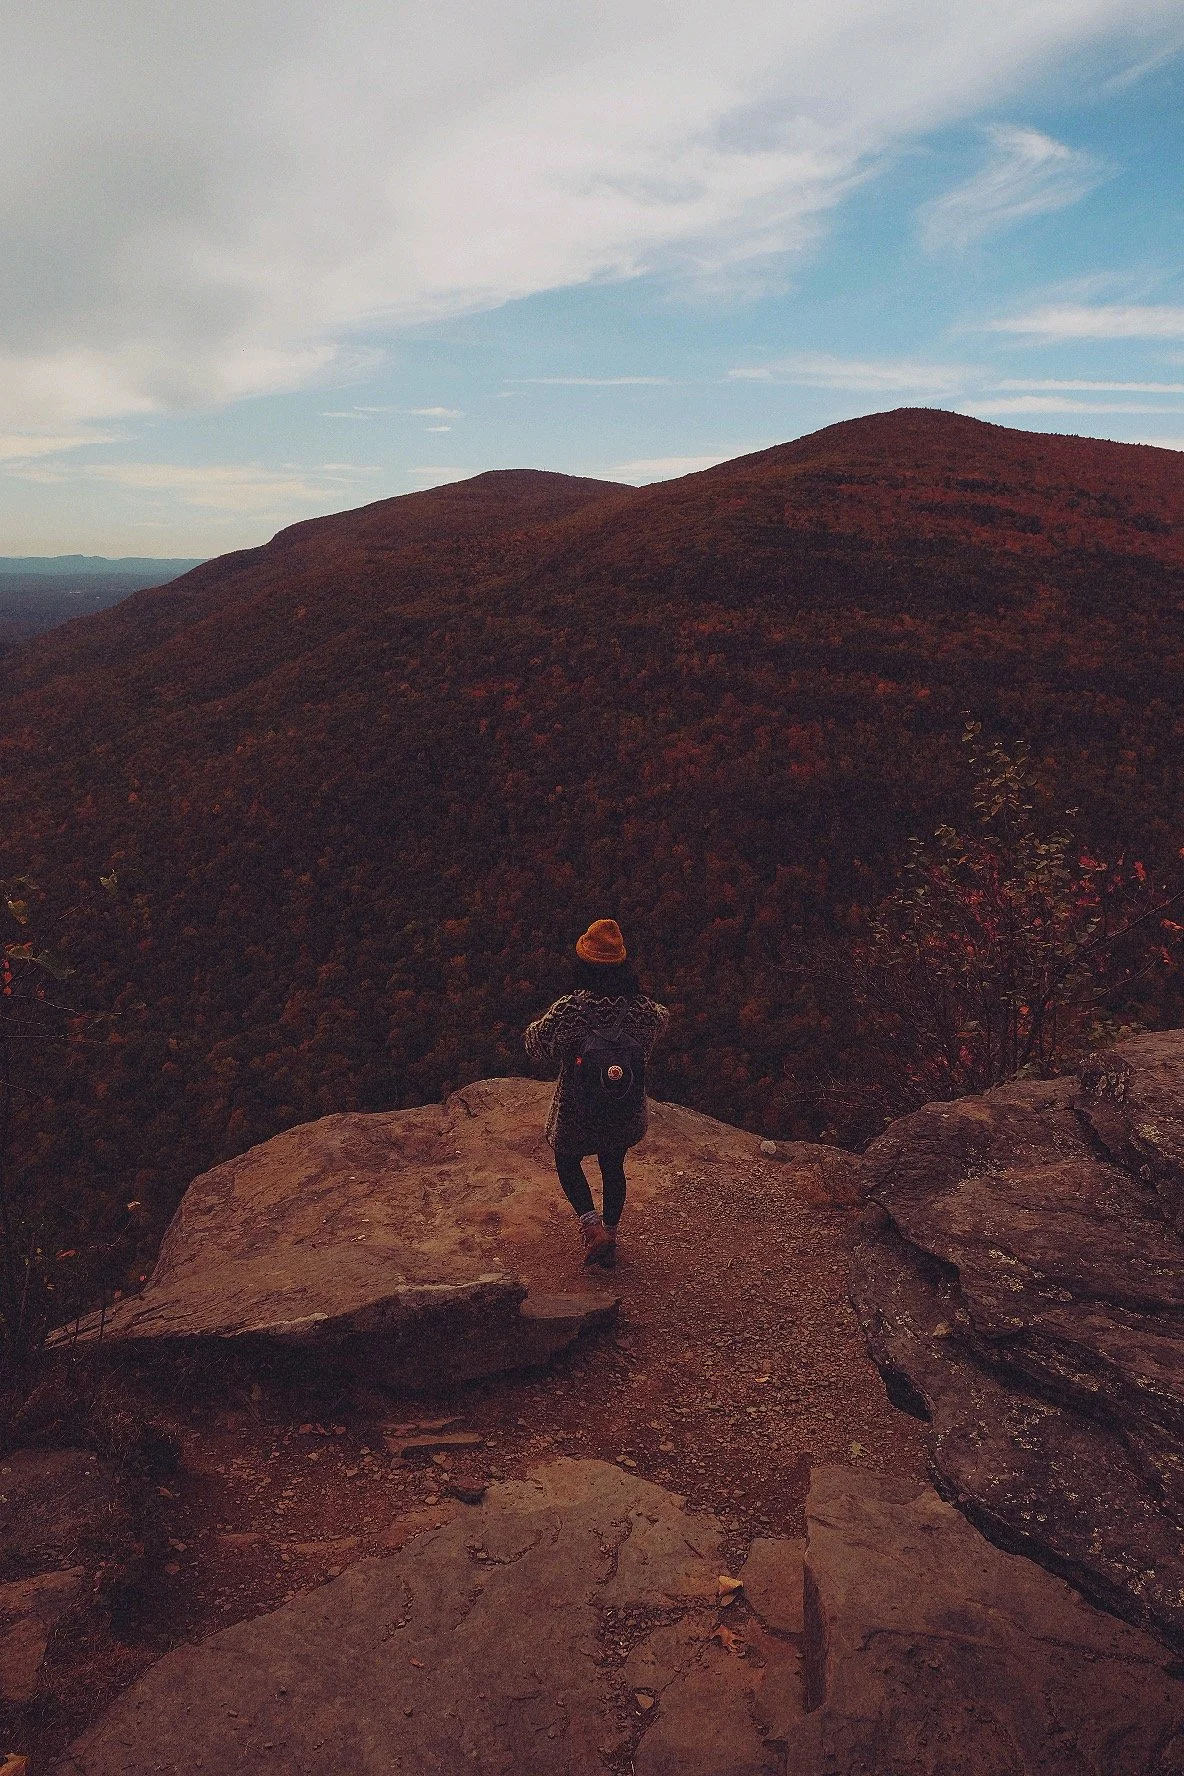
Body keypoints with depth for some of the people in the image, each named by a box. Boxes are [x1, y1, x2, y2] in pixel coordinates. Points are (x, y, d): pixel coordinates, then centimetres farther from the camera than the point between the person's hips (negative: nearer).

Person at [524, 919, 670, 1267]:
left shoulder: (568, 1010, -27)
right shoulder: (642, 1010, -18)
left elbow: (534, 1046, -10)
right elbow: (661, 1020, 8)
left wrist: (541, 1022, 9)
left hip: (576, 1114, -2)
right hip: (625, 1116, 2)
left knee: (567, 1162, 25)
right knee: (613, 1168, 27)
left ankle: (593, 1227, 8)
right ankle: (610, 1234, 38)